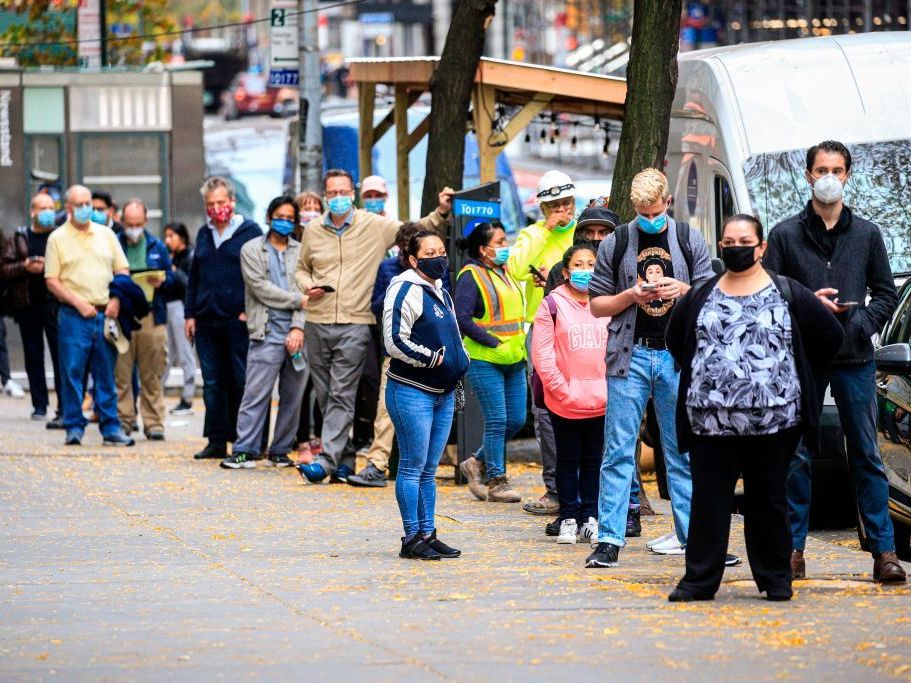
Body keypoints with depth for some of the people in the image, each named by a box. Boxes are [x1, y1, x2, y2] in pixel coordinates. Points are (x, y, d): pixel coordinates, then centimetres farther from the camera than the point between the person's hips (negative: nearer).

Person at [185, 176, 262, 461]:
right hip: (207, 321, 6)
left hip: (238, 320, -6)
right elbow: (193, 277, 20)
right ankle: (217, 441, 11)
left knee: (241, 382, -3)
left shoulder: (250, 231, -1)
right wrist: (190, 314, 13)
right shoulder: (204, 234, 16)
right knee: (213, 383, 7)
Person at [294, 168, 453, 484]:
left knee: (342, 395, -11)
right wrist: (307, 286, 2)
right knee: (325, 395, 8)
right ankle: (345, 458, 18)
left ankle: (328, 460, -14)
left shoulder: (375, 227, 1)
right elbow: (302, 268, 23)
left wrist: (441, 212, -11)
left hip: (354, 324, -4)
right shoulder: (313, 230, 11)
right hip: (317, 322, 4)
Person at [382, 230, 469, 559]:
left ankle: (428, 534, 15)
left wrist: (458, 362, 12)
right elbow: (395, 341, -18)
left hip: (442, 393, 9)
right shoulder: (405, 290, -10)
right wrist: (433, 359, -15)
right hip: (411, 392, -9)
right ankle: (413, 538, -2)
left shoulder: (440, 293, 18)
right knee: (413, 466, -5)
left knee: (429, 469, 11)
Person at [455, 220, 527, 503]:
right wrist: (493, 342, -17)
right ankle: (496, 481, 4)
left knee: (516, 420, 7)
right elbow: (462, 318, -17)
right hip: (484, 361, -8)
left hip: (513, 360, 8)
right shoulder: (471, 276, -10)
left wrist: (519, 347, 13)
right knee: (497, 421, -6)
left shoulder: (505, 272, 15)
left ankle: (478, 463, 25)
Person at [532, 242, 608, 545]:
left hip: (601, 402, 2)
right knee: (568, 460, 6)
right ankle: (568, 519, 13)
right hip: (565, 403, -2)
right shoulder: (552, 305, -2)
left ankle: (590, 519, 15)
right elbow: (542, 355, -5)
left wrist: (611, 388, -2)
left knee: (593, 460, 8)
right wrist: (562, 390, -10)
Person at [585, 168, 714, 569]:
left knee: (683, 451, 3)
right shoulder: (615, 244, 7)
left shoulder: (690, 241, 8)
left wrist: (685, 291, -10)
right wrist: (631, 296, -9)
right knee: (618, 450, -4)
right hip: (631, 355, -1)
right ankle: (609, 540, -4)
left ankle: (693, 536, 6)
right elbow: (597, 305, 9)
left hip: (678, 356, 1)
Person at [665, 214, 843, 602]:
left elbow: (830, 336, 10)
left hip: (773, 421, -2)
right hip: (711, 421, 2)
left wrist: (790, 376, 8)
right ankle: (699, 580, 1)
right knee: (708, 499, -1)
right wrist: (703, 376, 14)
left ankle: (775, 579, 13)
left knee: (768, 500, 5)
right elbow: (676, 339, 24)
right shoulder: (701, 297, 10)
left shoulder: (788, 295, 3)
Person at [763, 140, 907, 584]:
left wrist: (860, 325, -6)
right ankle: (793, 548, 7)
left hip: (855, 359, 1)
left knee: (866, 455, 1)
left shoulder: (866, 234, 10)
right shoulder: (785, 235, 5)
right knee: (797, 455, 2)